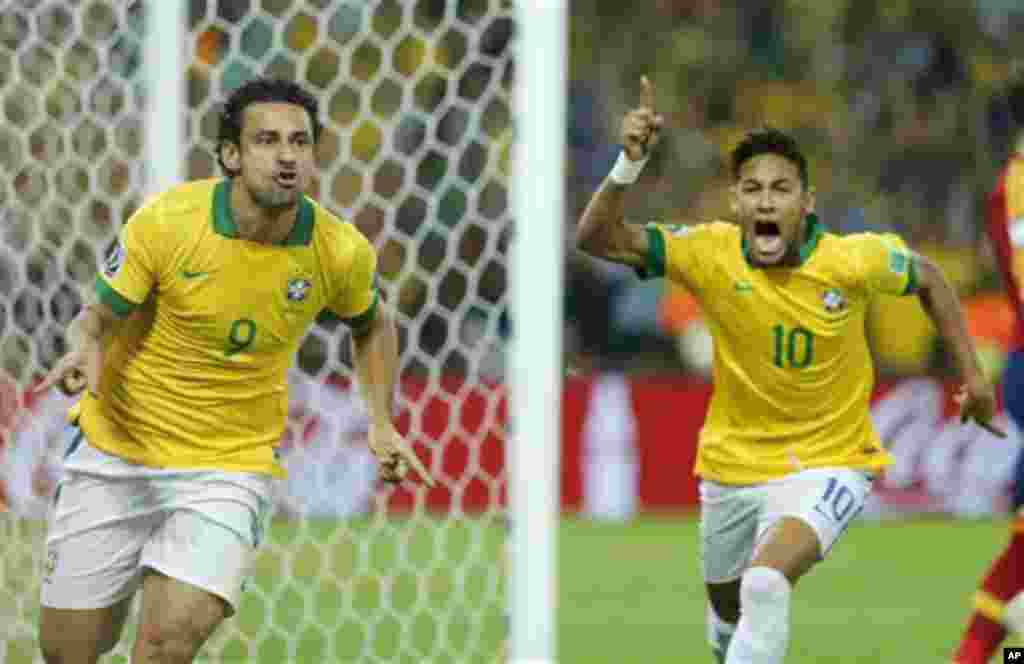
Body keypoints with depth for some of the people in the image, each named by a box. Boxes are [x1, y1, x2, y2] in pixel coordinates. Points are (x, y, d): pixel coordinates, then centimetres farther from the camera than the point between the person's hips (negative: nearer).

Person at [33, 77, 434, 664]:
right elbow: (99, 316, -8)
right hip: (117, 447, 0)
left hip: (229, 466, 0)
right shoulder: (166, 221, -18)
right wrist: (86, 347, -30)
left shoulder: (341, 252, -11)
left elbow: (372, 326, 12)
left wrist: (381, 423, 2)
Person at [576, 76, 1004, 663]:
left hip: (828, 465, -3)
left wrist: (972, 372, 3)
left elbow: (928, 279, 3)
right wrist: (631, 163, -40)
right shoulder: (710, 254, -18)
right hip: (733, 466, 3)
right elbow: (598, 237, -25)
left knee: (767, 583, -31)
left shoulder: (855, 260, -19)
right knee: (728, 612, 24)